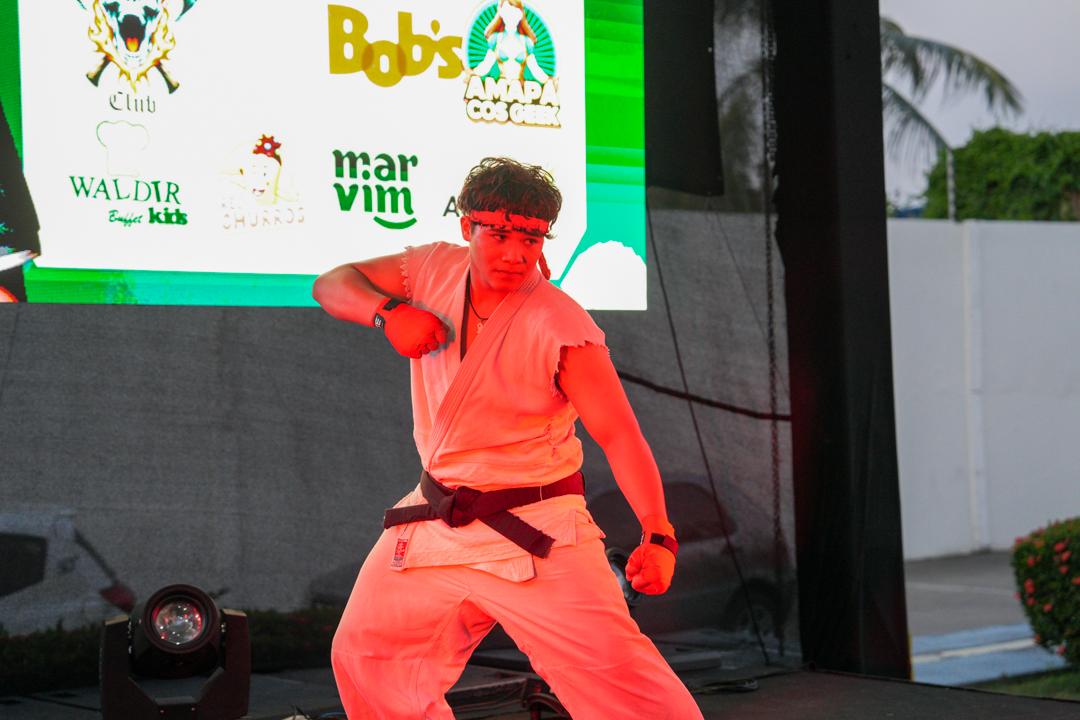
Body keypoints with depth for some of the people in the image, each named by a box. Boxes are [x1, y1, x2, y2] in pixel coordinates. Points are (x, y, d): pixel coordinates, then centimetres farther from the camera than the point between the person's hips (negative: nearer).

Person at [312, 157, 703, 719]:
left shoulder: (561, 325, -18)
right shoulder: (436, 270, -2)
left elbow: (619, 433, -20)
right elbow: (332, 284, 7)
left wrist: (657, 535, -32)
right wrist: (388, 311, -15)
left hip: (535, 534, -6)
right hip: (434, 521, 6)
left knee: (616, 668, -18)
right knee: (362, 655, 15)